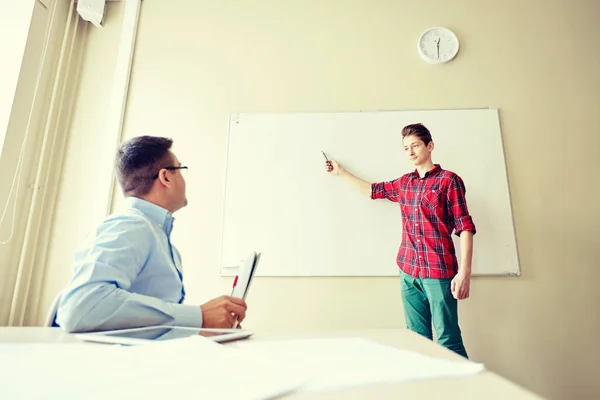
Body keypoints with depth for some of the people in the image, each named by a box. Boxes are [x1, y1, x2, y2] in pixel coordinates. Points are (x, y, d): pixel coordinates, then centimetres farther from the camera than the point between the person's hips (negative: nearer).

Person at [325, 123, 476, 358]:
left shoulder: (448, 180, -2)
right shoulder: (404, 183, 14)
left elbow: (465, 227, -7)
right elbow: (373, 190, 29)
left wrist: (465, 272, -15)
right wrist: (341, 172, 35)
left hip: (439, 271, -5)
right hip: (409, 272, 5)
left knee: (448, 341, -2)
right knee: (418, 339, 10)